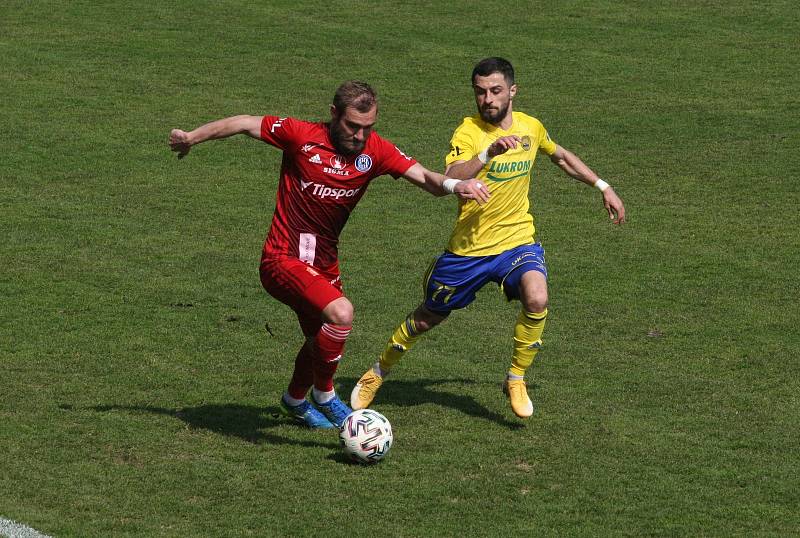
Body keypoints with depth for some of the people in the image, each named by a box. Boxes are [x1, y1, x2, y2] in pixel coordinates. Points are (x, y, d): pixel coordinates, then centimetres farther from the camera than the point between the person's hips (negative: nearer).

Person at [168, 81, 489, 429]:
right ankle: (324, 395, -5)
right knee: (340, 313, -28)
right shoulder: (301, 136, -17)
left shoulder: (375, 150, -7)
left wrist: (454, 185, -37)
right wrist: (191, 138, 5)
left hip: (324, 263, 6)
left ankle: (294, 400, 53)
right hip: (283, 259, -6)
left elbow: (424, 178, -15)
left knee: (322, 341, 23)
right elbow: (244, 124, -5)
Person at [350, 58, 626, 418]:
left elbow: (562, 158, 22)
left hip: (517, 241, 2)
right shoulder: (468, 131, -16)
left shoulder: (530, 128, 0)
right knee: (428, 317, 14)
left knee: (537, 300, -27)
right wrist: (488, 153, -47)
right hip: (468, 247, -2)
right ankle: (379, 372, 40)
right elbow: (450, 181, -34)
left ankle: (516, 380, -6)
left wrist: (603, 187, 22)